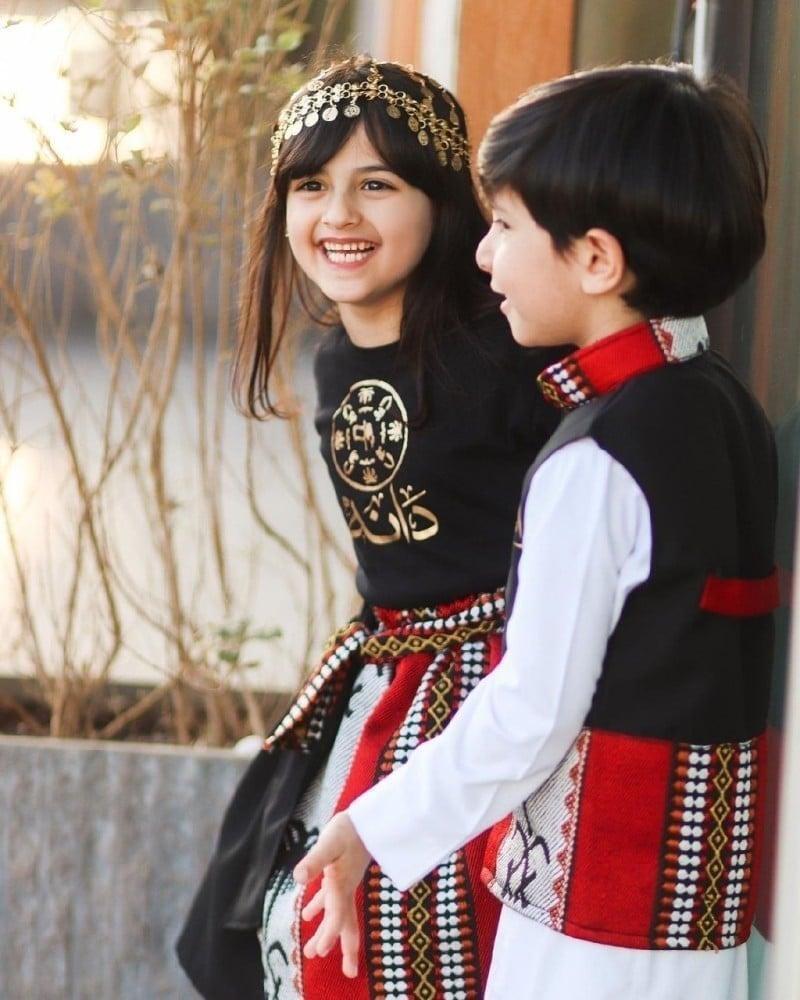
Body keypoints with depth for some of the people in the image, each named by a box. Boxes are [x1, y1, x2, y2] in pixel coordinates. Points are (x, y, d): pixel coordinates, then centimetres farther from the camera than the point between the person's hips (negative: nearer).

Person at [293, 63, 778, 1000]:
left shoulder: (593, 464, -19)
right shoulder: (728, 408, 7)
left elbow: (529, 715, -18)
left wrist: (367, 834, -8)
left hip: (594, 893, -8)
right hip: (706, 871, 9)